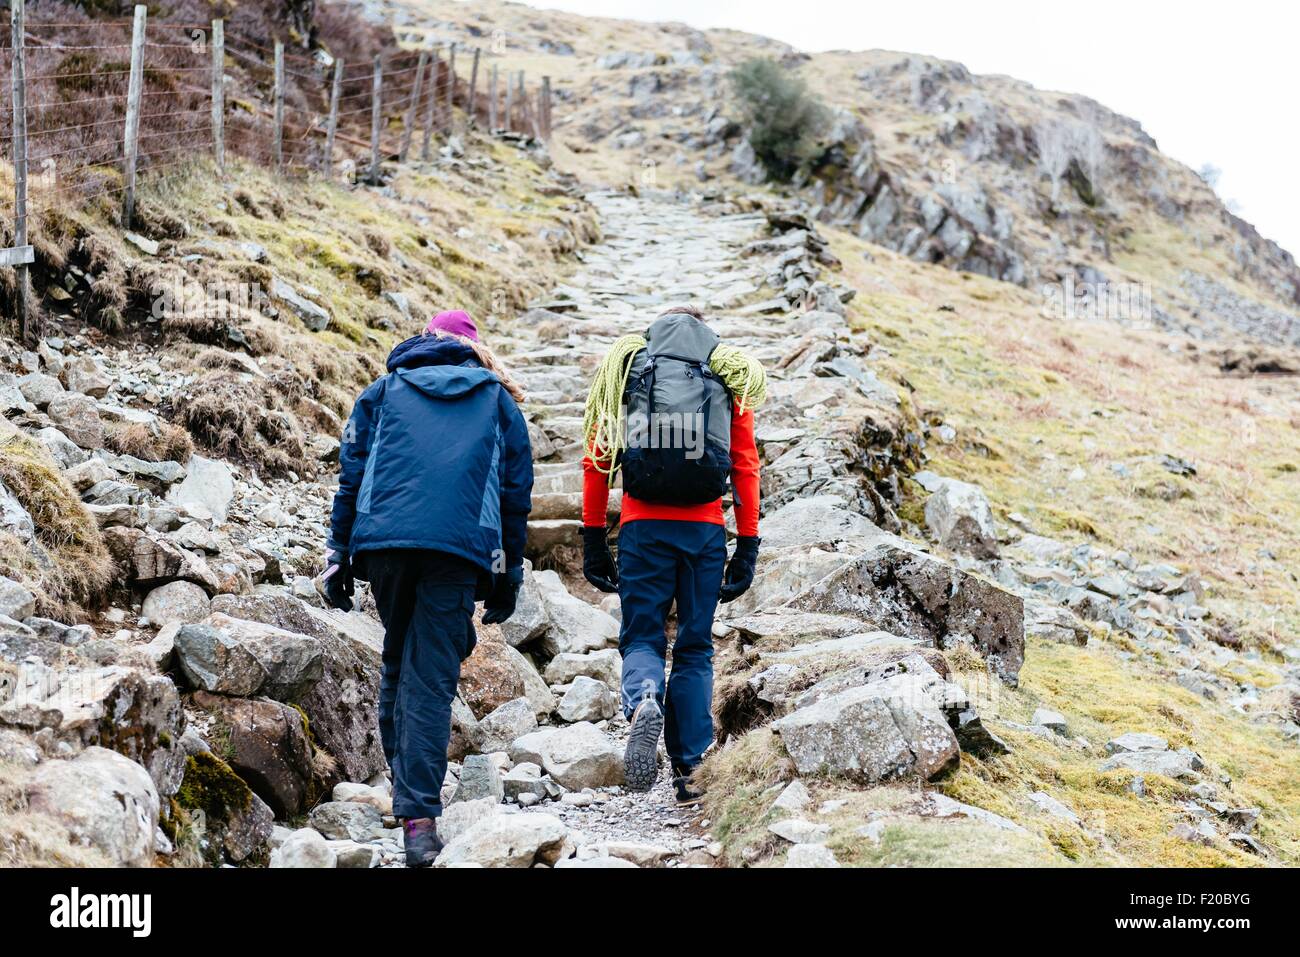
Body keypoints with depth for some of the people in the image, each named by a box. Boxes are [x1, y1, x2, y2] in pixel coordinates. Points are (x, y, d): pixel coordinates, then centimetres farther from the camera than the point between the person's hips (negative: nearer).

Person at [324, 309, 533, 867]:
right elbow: (516, 492, 14)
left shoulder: (384, 391, 20)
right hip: (459, 549, -1)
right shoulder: (498, 402, 20)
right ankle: (419, 815, -12)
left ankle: (402, 780, 22)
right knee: (432, 677, -4)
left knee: (397, 663, 20)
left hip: (382, 539, 1)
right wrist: (507, 579, 18)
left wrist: (337, 559, 13)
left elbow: (351, 475, 13)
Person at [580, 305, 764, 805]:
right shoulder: (731, 375, 13)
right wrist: (748, 547, 7)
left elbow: (597, 460, 6)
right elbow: (746, 467, 6)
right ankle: (686, 767, 7)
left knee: (642, 637, 8)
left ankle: (644, 703, -25)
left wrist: (593, 538, 8)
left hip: (643, 526, 0)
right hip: (705, 529, 1)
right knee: (695, 647, 11)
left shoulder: (625, 364, 13)